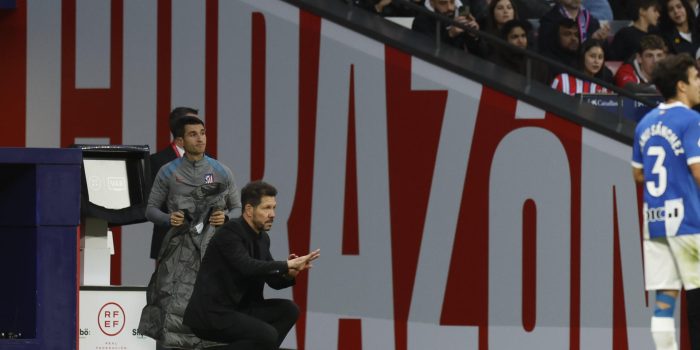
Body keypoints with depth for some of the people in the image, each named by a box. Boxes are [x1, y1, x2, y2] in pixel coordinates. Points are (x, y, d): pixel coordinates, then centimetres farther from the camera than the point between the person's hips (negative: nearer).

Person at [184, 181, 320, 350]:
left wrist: (290, 273, -8)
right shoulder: (230, 232, -17)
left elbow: (274, 280, 14)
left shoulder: (262, 238, 10)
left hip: (237, 308, 9)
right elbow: (247, 267, -31)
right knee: (268, 335, -24)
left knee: (288, 310, 2)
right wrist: (287, 264, -26)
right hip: (209, 313, -9)